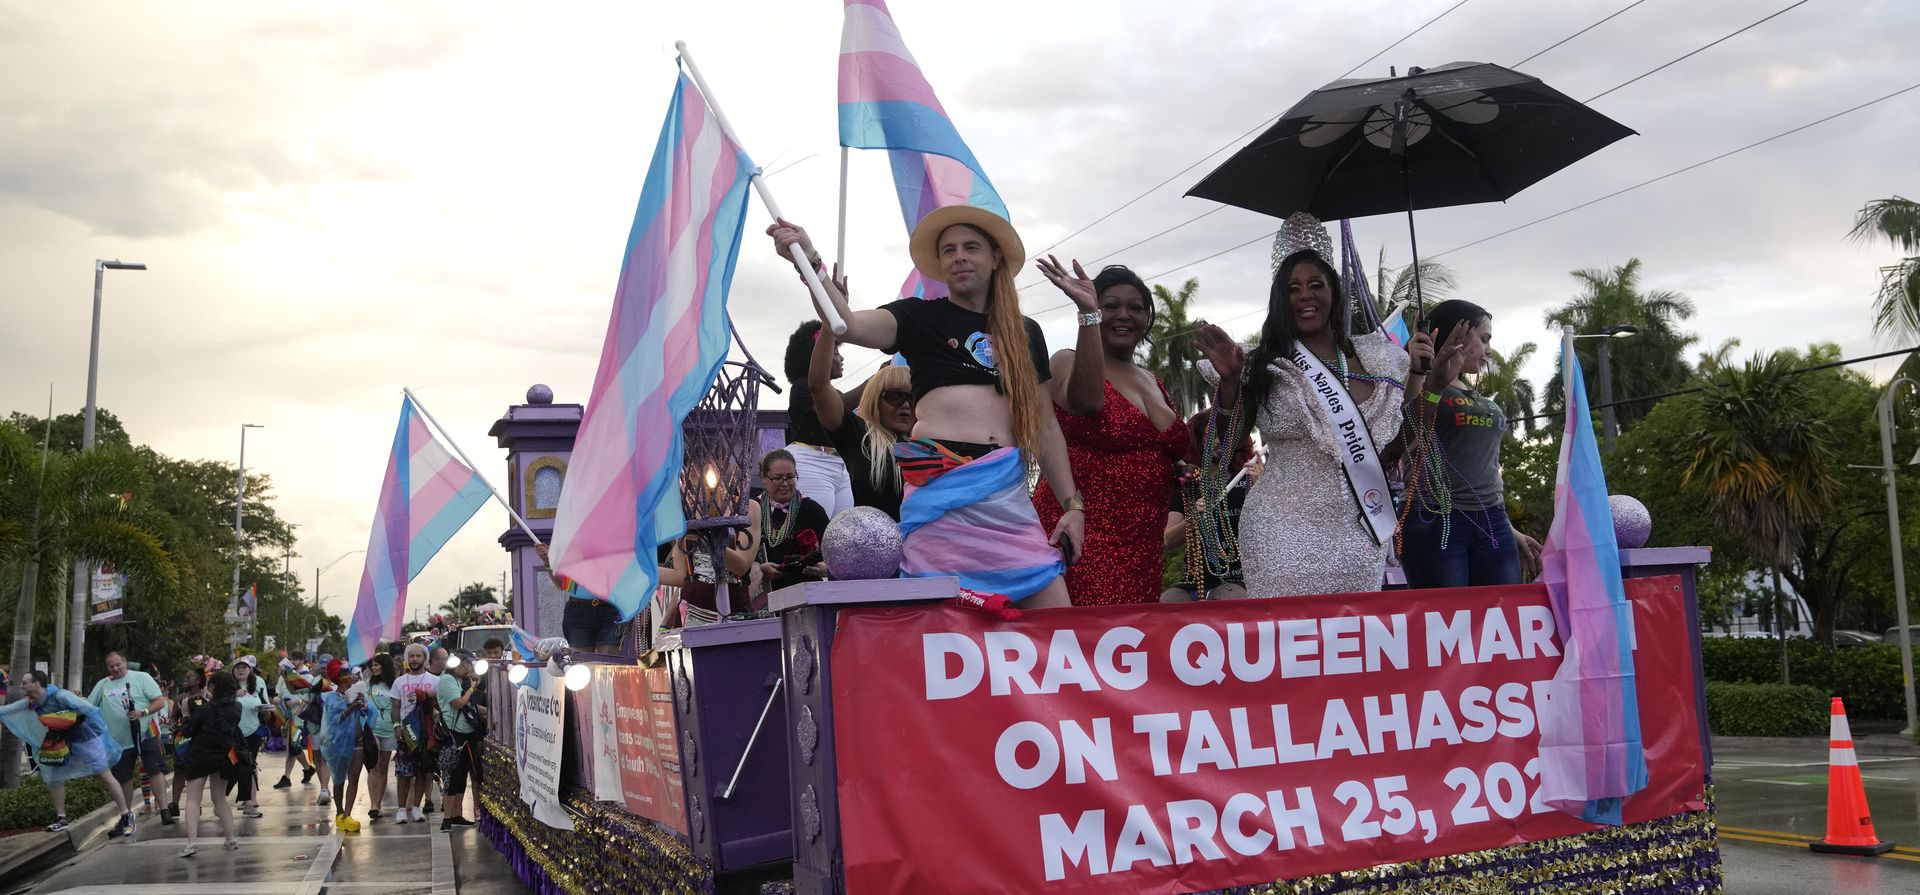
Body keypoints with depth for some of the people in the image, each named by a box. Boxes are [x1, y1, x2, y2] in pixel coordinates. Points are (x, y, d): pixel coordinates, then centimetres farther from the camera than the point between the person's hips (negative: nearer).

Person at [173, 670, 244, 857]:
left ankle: (192, 841, -13)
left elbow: (187, 731, -10)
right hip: (224, 757, 5)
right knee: (220, 798, 18)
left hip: (199, 758, -5)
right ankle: (231, 838, 14)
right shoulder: (237, 708, -3)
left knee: (192, 799, 0)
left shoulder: (205, 709, -16)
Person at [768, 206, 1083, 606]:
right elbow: (851, 325, -10)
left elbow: (1043, 423, 20)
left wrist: (1073, 504, 13)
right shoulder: (922, 316, 9)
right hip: (941, 491, -4)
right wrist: (810, 262, -25)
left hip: (1009, 493, 4)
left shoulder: (1025, 333, 19)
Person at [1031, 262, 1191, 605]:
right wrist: (1088, 314, -29)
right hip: (1081, 539, -6)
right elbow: (1089, 401, -23)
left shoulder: (1153, 383, 19)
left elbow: (1186, 451, 22)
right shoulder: (1069, 362, 0)